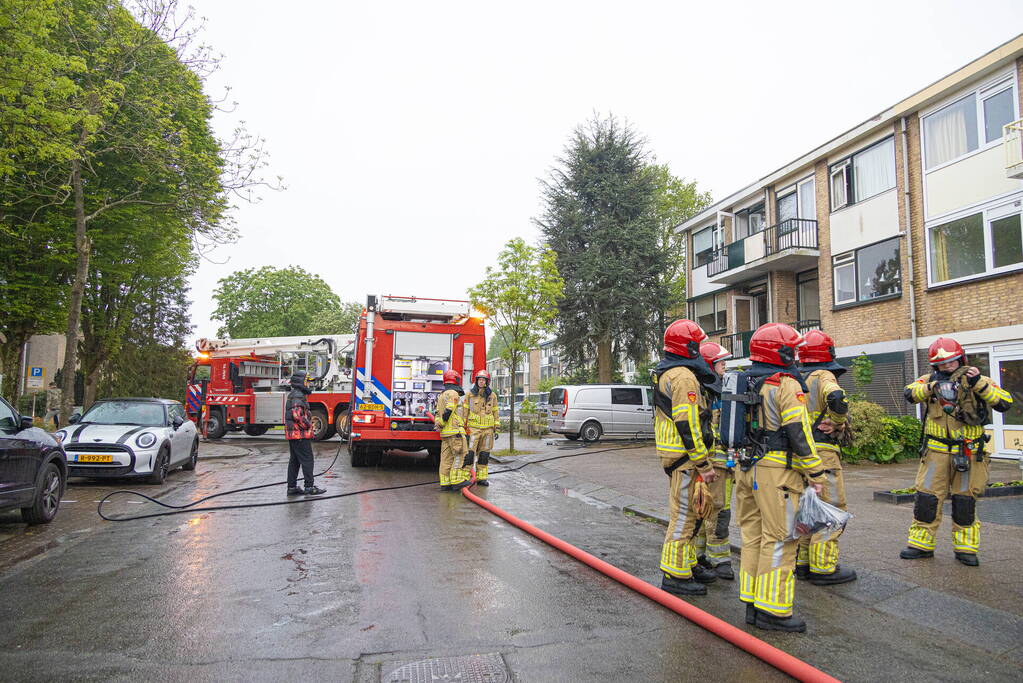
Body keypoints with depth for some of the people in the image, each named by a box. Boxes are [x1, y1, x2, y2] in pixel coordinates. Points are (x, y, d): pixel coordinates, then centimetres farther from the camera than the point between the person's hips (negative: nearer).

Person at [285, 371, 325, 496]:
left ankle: (292, 487, 16)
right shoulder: (298, 396, -15)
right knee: (307, 460, -6)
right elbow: (297, 414, -27)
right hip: (300, 434, -10)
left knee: (294, 461, 12)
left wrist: (308, 425, 21)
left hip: (292, 434, 10)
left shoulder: (293, 395, 19)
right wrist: (308, 425, -15)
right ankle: (309, 487, -5)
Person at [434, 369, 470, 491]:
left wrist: (437, 424, 7)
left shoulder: (442, 395, 21)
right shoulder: (453, 394, -10)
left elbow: (437, 413, 16)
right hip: (455, 430, -9)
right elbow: (448, 412, -17)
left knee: (446, 458, 7)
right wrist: (441, 424, -6)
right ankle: (457, 481, -8)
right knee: (460, 455, -5)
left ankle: (445, 483, 6)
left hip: (445, 433, 9)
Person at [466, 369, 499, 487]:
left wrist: (496, 429, 7)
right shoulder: (470, 394, 3)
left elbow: (495, 412, 11)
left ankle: (481, 477, 14)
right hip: (473, 427, -2)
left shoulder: (492, 395, 8)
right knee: (469, 453, -8)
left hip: (488, 428, 2)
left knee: (484, 454, 6)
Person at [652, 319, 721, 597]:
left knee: (687, 511, 20)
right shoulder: (684, 377, -18)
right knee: (684, 514, -4)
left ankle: (688, 564, 31)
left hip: (672, 453, 11)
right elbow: (688, 425, -23)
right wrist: (703, 464, -19)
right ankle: (675, 575, 4)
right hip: (685, 457, -11)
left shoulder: (665, 373, 16)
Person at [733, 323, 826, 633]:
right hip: (777, 471, -8)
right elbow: (798, 433, -16)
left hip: (748, 468, 8)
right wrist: (816, 473, -10)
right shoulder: (786, 385, -11)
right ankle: (772, 610, 3)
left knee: (754, 535, 13)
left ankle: (752, 603, 20)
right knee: (779, 539, -2)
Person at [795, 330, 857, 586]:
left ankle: (802, 561, 23)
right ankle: (823, 568, 3)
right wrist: (837, 424, -13)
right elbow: (837, 399, -30)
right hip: (822, 452, -8)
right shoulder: (824, 376, -10)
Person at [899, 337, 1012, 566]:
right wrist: (932, 387, -33)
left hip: (968, 452, -1)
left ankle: (966, 547, 21)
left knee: (965, 501, 8)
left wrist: (979, 384, -22)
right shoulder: (930, 381, 2)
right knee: (927, 497, 2)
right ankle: (921, 544, 13)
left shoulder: (976, 381, 0)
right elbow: (910, 393, -16)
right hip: (936, 451, 1)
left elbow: (1005, 403, -11)